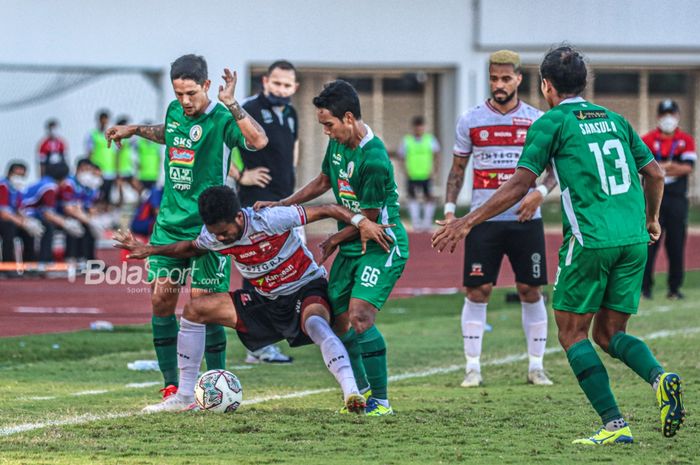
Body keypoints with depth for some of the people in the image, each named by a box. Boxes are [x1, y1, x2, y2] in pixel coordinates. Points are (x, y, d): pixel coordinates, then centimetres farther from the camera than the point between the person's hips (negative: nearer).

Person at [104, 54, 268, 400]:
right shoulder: (174, 111, 7)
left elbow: (258, 141, -33)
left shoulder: (221, 119, -13)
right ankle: (170, 384, 11)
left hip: (207, 225, -6)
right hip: (169, 223, 6)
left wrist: (231, 104, -36)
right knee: (161, 298, 1)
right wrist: (136, 130, 32)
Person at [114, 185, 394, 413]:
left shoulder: (271, 219, -27)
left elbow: (326, 211, -21)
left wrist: (361, 223, -33)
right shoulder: (212, 236, -10)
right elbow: (192, 248, 16)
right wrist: (150, 251, 6)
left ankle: (352, 394, -52)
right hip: (264, 300, 7)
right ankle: (184, 397, 5)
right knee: (194, 310, -2)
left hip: (305, 289, -7)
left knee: (315, 324, -42)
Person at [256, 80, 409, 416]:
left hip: (382, 246, -9)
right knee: (339, 320, 7)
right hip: (351, 247, 9)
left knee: (359, 316, -22)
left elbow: (366, 219, -18)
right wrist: (281, 205, 15)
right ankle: (361, 391, 25)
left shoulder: (374, 161, -25)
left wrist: (331, 243, -5)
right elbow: (324, 181, 22)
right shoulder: (337, 143, 2)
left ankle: (381, 401, -17)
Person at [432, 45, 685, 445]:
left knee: (572, 332, 6)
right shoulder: (614, 119, 18)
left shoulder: (552, 123, 1)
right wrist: (652, 220, 37)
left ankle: (615, 423, -6)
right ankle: (659, 377, -16)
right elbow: (655, 174, 19)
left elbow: (520, 185, -6)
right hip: (634, 240, 6)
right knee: (609, 333, 14)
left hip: (590, 240, -6)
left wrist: (467, 223, -1)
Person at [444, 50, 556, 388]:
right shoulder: (470, 121, 5)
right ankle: (473, 367, 1)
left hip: (525, 218, 0)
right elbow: (457, 169, 12)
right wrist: (449, 209, 1)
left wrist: (541, 192, -11)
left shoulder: (537, 121, 3)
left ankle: (536, 366, 11)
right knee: (477, 290, -4)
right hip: (484, 219, 0)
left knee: (531, 290, 2)